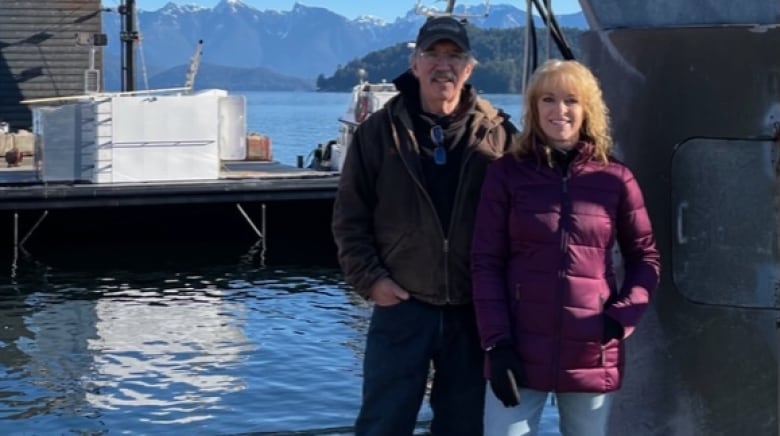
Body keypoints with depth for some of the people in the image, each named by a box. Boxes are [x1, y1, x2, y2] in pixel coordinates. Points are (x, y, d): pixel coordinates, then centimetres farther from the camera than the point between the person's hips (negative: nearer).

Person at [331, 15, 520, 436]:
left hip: (473, 310, 1)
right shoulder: (379, 131, 1)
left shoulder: (498, 135, 1)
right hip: (401, 306, -1)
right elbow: (349, 216, 2)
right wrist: (369, 278, -7)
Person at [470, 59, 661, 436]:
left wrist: (621, 318, -6)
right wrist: (496, 342, -9)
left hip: (592, 354, 1)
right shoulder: (506, 173, 1)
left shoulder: (615, 178, 3)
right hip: (520, 350, -1)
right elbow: (485, 263, -1)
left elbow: (645, 258, 9)